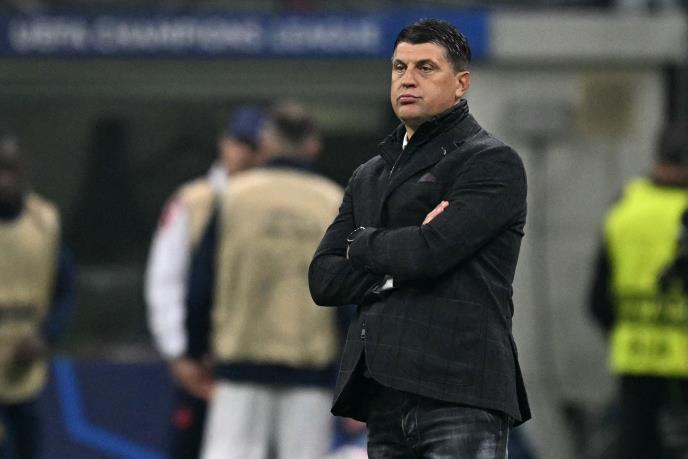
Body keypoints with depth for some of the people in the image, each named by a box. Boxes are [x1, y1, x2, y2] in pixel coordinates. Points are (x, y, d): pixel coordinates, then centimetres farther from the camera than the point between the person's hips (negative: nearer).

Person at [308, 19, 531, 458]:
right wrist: (397, 269, -5)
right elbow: (323, 279, 13)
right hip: (386, 401, 7)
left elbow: (431, 251, -14)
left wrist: (363, 244, 6)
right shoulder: (369, 177, 23)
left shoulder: (493, 162, 0)